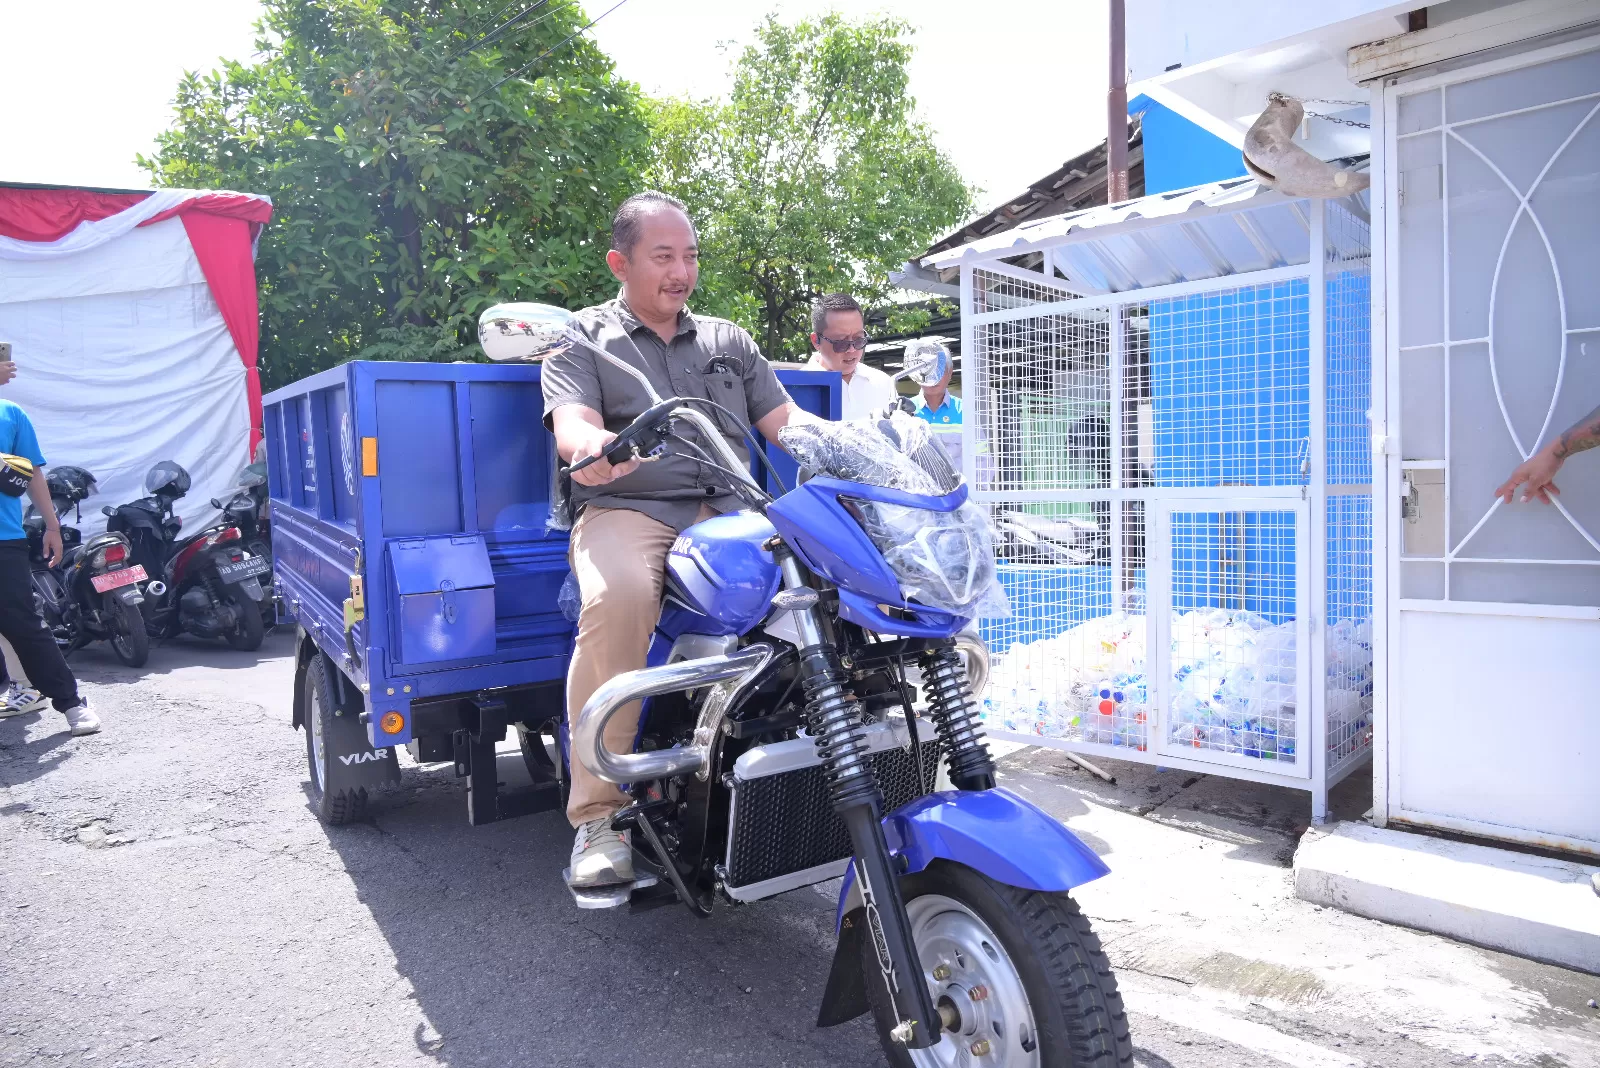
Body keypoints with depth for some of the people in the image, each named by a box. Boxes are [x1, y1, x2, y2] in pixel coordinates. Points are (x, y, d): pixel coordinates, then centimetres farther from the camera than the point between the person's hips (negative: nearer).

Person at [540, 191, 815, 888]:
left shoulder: (728, 341, 25)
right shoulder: (583, 338, 13)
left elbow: (786, 421, 18)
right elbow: (572, 426, -6)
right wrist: (594, 448, -31)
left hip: (729, 513, 4)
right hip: (627, 510, -3)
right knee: (618, 600, -37)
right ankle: (599, 815, -26)